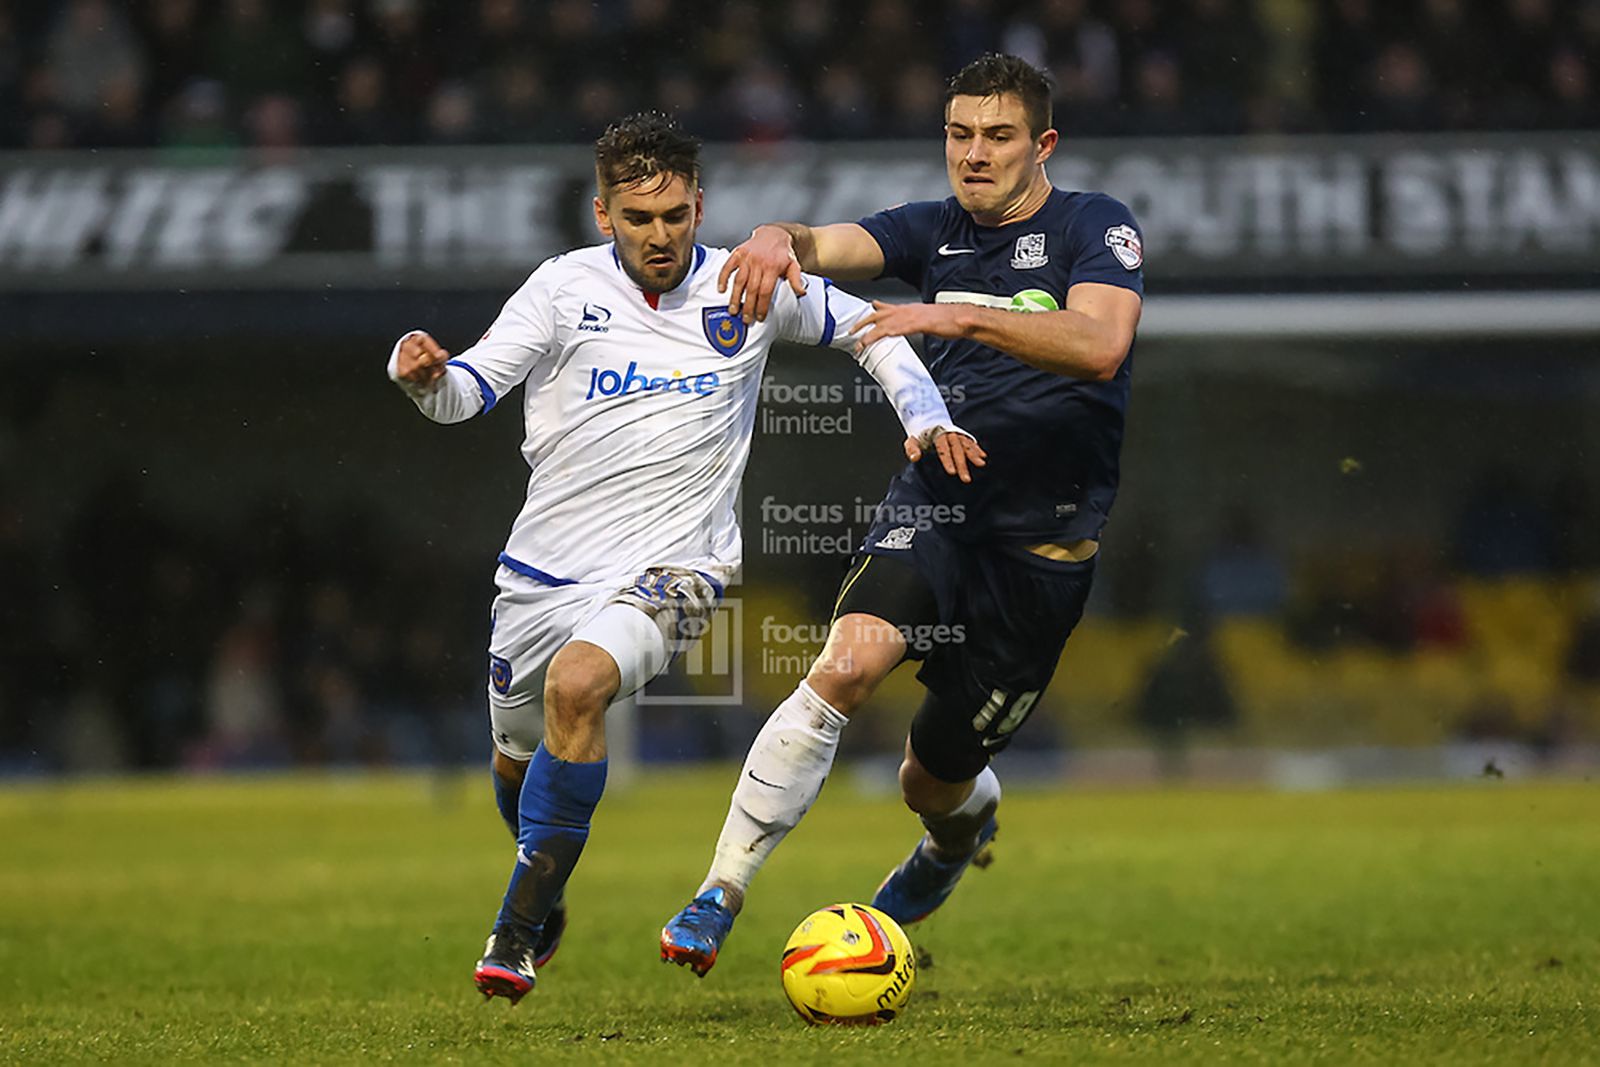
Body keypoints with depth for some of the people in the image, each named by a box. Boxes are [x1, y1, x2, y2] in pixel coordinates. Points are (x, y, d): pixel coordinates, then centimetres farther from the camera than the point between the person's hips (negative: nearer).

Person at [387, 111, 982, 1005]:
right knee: (517, 758, 17)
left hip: (669, 570, -3)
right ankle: (548, 898, 51)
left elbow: (866, 326, 13)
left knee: (577, 686, -31)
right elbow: (472, 387, -9)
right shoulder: (566, 288, -4)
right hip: (545, 567, 3)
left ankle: (520, 929, -21)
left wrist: (928, 417, 0)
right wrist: (425, 375, -31)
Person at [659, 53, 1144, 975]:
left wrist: (961, 316, -36)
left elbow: (1100, 344, -25)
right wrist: (781, 240, -34)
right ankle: (721, 897, -24)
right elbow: (829, 247, -9)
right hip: (935, 505, 3)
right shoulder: (935, 232, 8)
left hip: (1045, 544, -2)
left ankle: (963, 828, 48)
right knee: (846, 665, -28)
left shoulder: (1095, 227, -6)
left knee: (934, 782, 7)